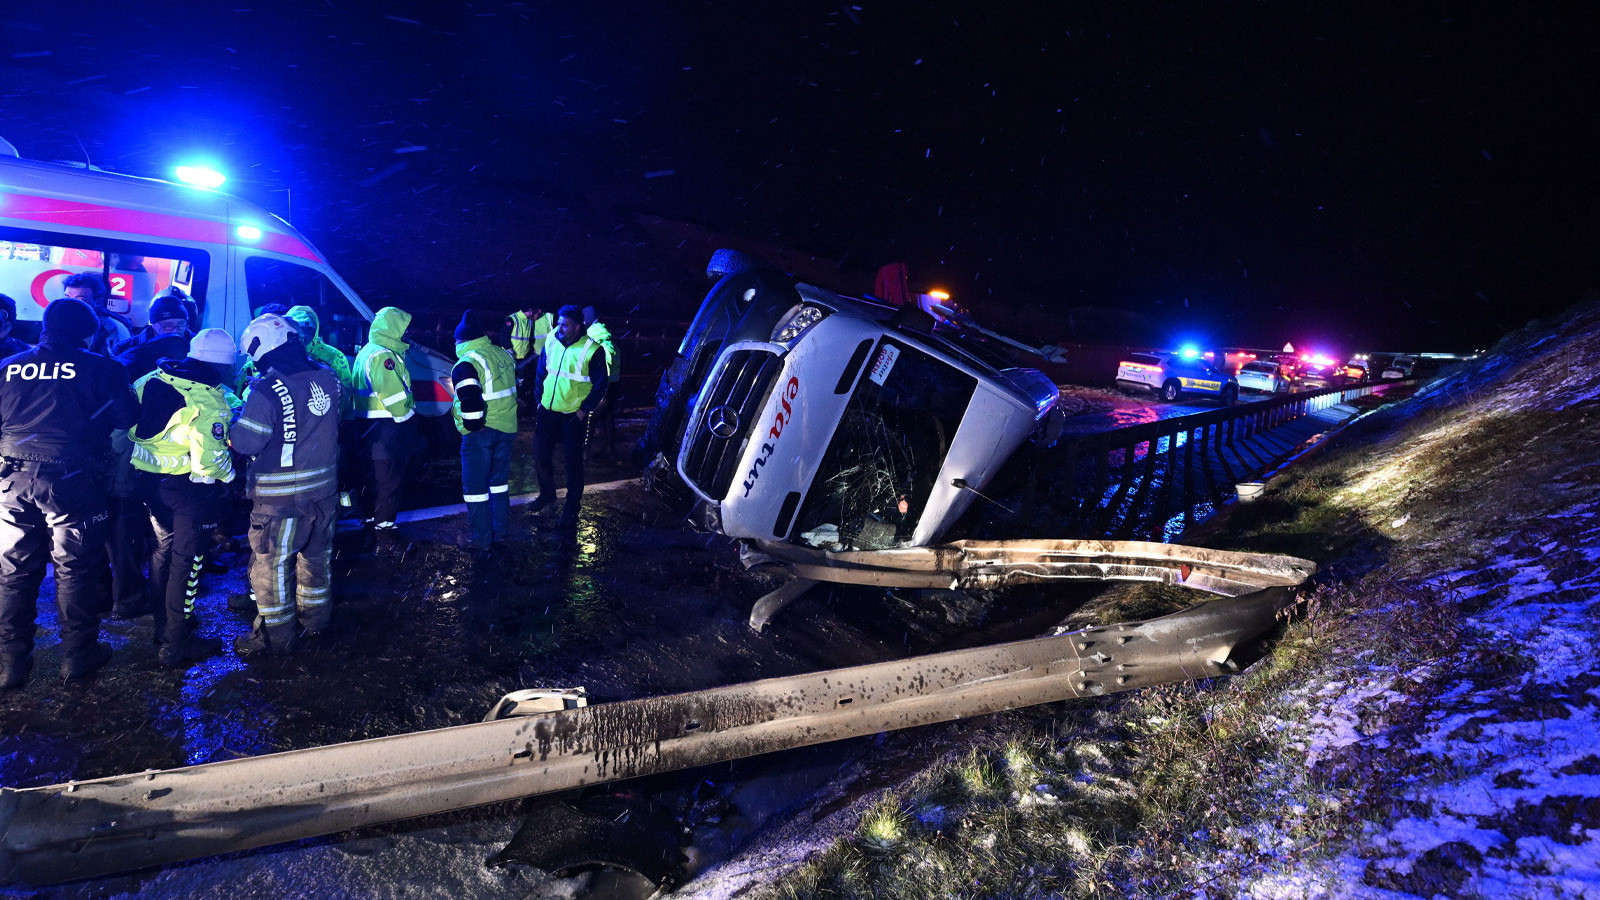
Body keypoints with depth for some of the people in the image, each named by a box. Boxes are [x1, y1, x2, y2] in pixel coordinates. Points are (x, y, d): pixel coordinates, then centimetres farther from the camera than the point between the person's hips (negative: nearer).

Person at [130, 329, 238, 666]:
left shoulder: (152, 381, 0)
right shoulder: (209, 403, -21)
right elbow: (210, 458, -25)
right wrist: (229, 473, -7)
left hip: (150, 480, 7)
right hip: (190, 487, -7)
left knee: (162, 552, 22)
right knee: (186, 560, 5)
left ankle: (166, 624, 37)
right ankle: (176, 645, 14)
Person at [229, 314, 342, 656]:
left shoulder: (266, 392, -22)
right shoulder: (328, 379, -2)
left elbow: (245, 442, -18)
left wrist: (246, 404, -3)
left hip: (280, 497, -6)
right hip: (324, 488, 6)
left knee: (271, 564, 8)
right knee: (317, 554, 21)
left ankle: (277, 635, 17)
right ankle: (316, 618, 37)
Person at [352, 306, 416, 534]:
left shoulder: (367, 351, 16)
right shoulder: (382, 355, -19)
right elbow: (393, 395, -23)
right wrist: (408, 413, -11)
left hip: (371, 427, 11)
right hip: (386, 429, -11)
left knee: (375, 475, 19)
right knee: (389, 478, -2)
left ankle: (370, 516, 30)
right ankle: (384, 523, 5)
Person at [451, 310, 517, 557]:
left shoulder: (467, 363, -17)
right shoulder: (503, 355, 6)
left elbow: (470, 400, -28)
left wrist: (473, 425, -14)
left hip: (480, 432, -7)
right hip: (507, 428, 7)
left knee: (475, 486, 3)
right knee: (499, 480, 20)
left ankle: (482, 539, 7)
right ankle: (502, 530, 28)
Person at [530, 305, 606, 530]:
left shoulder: (591, 350, -15)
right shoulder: (551, 342, 1)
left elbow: (600, 385, -10)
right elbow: (540, 372, 13)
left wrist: (584, 410, -11)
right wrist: (539, 399, 9)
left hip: (574, 416, -5)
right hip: (548, 411, 5)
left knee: (573, 462, 2)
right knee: (541, 454, 13)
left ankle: (571, 509, 13)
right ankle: (547, 493, 37)